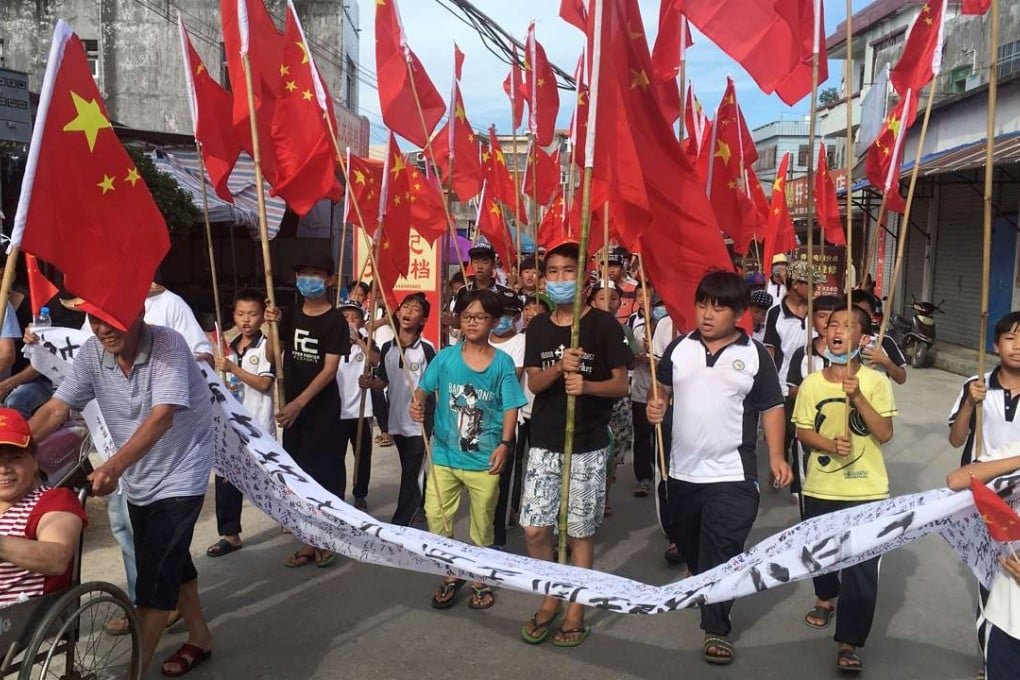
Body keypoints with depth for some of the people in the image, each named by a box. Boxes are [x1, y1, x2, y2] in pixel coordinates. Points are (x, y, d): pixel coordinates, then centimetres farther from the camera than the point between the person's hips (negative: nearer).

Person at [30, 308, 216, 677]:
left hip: (179, 475, -6)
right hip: (137, 478, 6)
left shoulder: (168, 344, -25)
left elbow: (162, 417, -35)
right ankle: (199, 637, 36)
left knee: (155, 573, -7)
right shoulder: (91, 353, -8)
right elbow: (55, 410, -9)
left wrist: (114, 466, -46)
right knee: (171, 561, 18)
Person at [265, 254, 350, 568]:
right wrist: (273, 326, -9)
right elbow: (272, 356, 8)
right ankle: (309, 541, 20)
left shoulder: (335, 321, -9)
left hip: (321, 409, -5)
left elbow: (329, 369, -15)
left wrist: (299, 403, -22)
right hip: (291, 407, 5)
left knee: (324, 471, 1)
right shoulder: (292, 315, 7)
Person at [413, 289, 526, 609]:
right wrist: (418, 404, -20)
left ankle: (480, 579, 33)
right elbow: (423, 388, 3)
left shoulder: (503, 363, -4)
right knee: (435, 514, -1)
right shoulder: (445, 357, -1)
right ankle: (451, 574, 22)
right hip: (445, 454, 1)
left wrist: (504, 444, -18)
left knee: (483, 522, 12)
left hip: (484, 459, -1)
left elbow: (510, 408, -6)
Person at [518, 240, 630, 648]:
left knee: (581, 532, 6)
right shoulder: (538, 327, 6)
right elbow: (533, 383, 0)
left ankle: (576, 610, 22)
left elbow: (621, 384, -7)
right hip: (544, 443, 3)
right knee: (534, 529, 2)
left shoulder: (603, 324, -6)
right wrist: (559, 367, -20)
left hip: (588, 446, -3)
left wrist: (586, 385, -26)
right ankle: (550, 598, 26)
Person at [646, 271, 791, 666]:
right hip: (682, 470, 4)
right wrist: (657, 407, -9)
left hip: (731, 474, -4)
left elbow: (771, 407, -2)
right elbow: (663, 388, 13)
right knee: (687, 541, 22)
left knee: (722, 552, -5)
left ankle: (716, 628, 8)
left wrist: (776, 456, -9)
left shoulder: (754, 354, -5)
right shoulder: (680, 348, 2)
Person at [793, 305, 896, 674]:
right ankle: (826, 598, 51)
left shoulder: (875, 381, -6)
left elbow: (885, 433, -12)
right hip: (820, 488, 3)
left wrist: (858, 397, -24)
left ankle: (848, 643, 5)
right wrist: (829, 445, -20)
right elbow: (802, 432, 0)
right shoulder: (811, 383, -1)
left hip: (866, 490, -3)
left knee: (862, 568, -5)